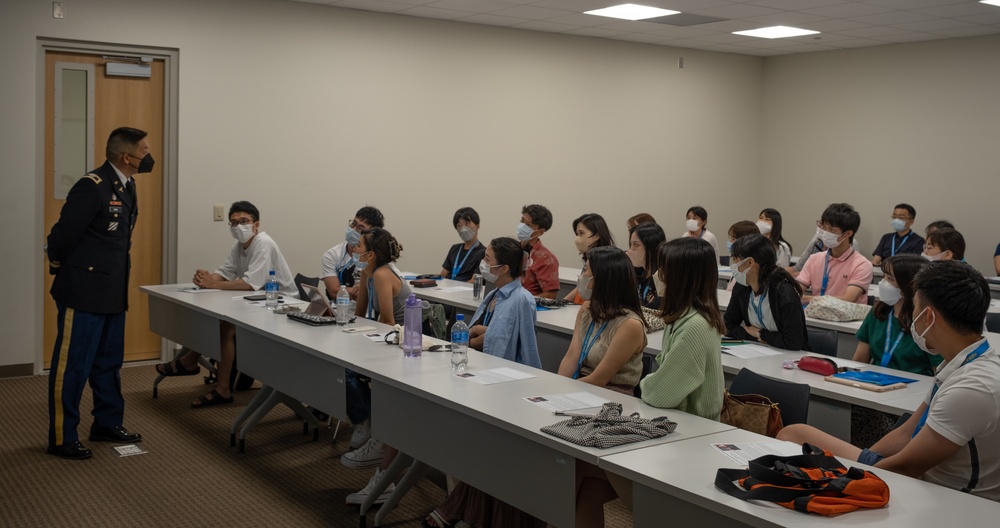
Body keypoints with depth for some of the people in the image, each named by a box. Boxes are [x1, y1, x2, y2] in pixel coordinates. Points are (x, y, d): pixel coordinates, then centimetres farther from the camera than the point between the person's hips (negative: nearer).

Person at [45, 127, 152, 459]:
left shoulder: (126, 186, 9)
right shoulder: (92, 187, -19)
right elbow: (62, 235, -17)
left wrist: (116, 274, 17)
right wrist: (62, 270, -2)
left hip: (112, 292, 9)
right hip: (84, 292, -9)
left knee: (109, 362, 17)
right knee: (72, 365, 1)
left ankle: (107, 425, 30)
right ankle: (61, 438, 10)